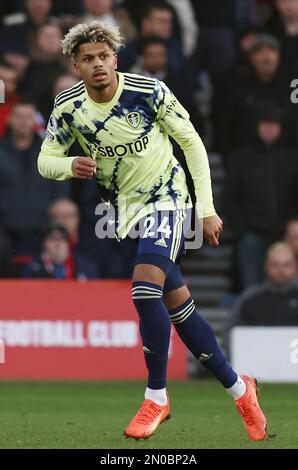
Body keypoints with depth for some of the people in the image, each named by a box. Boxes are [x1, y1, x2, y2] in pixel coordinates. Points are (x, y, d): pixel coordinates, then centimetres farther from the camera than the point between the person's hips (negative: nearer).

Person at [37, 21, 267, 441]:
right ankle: (237, 388, 20)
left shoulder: (149, 91, -18)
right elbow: (45, 160, -1)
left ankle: (157, 396, -11)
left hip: (165, 197, -4)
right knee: (177, 303, 5)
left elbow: (192, 143, -8)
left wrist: (208, 210, -7)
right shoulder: (68, 108, -10)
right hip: (123, 206, 4)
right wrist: (70, 165, -25)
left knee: (145, 288, -26)